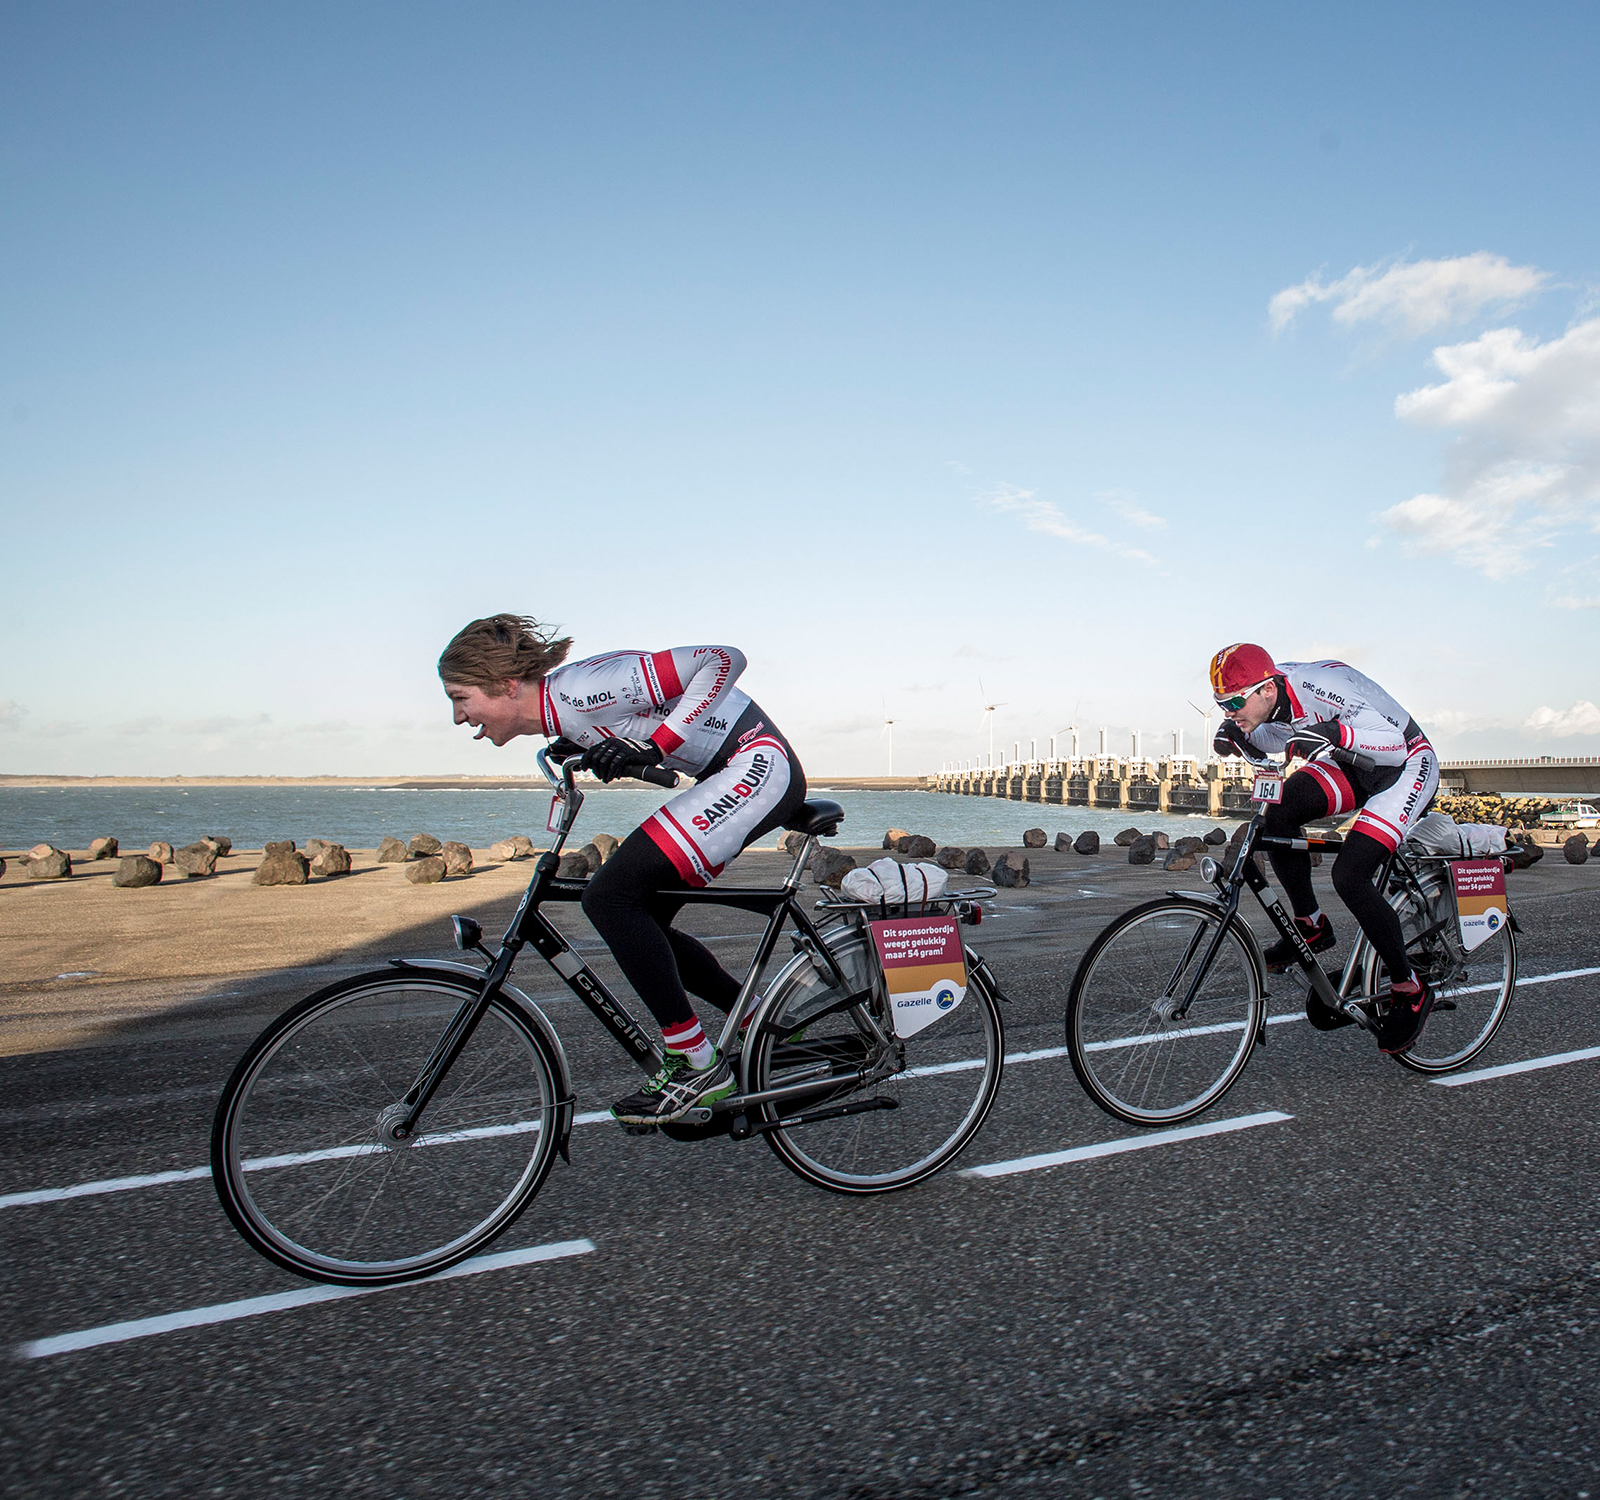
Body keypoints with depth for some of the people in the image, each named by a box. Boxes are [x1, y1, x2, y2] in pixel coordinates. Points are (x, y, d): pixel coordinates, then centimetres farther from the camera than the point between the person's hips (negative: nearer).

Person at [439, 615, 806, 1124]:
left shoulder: (581, 689, -22)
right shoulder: (557, 708, 6)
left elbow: (723, 659, -23)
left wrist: (655, 746, -26)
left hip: (760, 764, -10)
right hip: (726, 777, 10)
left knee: (611, 898, -17)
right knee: (640, 922, 10)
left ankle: (697, 1063, -7)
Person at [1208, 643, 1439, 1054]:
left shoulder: (1322, 687, -33)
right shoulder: (1272, 699, -11)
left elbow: (1394, 744, -33)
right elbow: (1266, 744, 10)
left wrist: (1335, 732, -50)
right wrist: (1236, 737, -12)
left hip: (1408, 766, -8)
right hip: (1355, 768, 8)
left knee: (1349, 875, -22)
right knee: (1280, 810, -17)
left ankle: (1410, 991, -2)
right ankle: (1310, 927, 0)